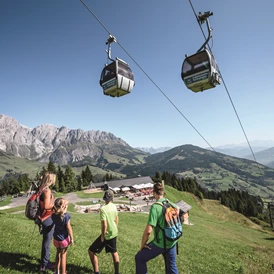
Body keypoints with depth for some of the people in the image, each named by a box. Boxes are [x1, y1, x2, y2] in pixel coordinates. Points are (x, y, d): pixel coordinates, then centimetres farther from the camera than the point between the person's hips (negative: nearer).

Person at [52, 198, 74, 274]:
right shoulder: (66, 216, -22)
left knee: (58, 253, 25)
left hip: (56, 237, 5)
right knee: (63, 255, 11)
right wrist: (71, 238, -7)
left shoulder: (54, 215, -8)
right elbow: (68, 228, -18)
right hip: (64, 238, -5)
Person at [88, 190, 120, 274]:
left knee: (91, 251, 11)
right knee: (114, 252, 25)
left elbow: (104, 225, -26)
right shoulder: (114, 206, -4)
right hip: (114, 233, 7)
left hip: (107, 234, -7)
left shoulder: (103, 209, -26)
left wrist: (102, 236, -12)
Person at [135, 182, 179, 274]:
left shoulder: (155, 206, -23)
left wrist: (142, 244, -10)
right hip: (172, 243, 6)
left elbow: (148, 230, -26)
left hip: (159, 244, -6)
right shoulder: (172, 204, -2)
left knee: (139, 258, 15)